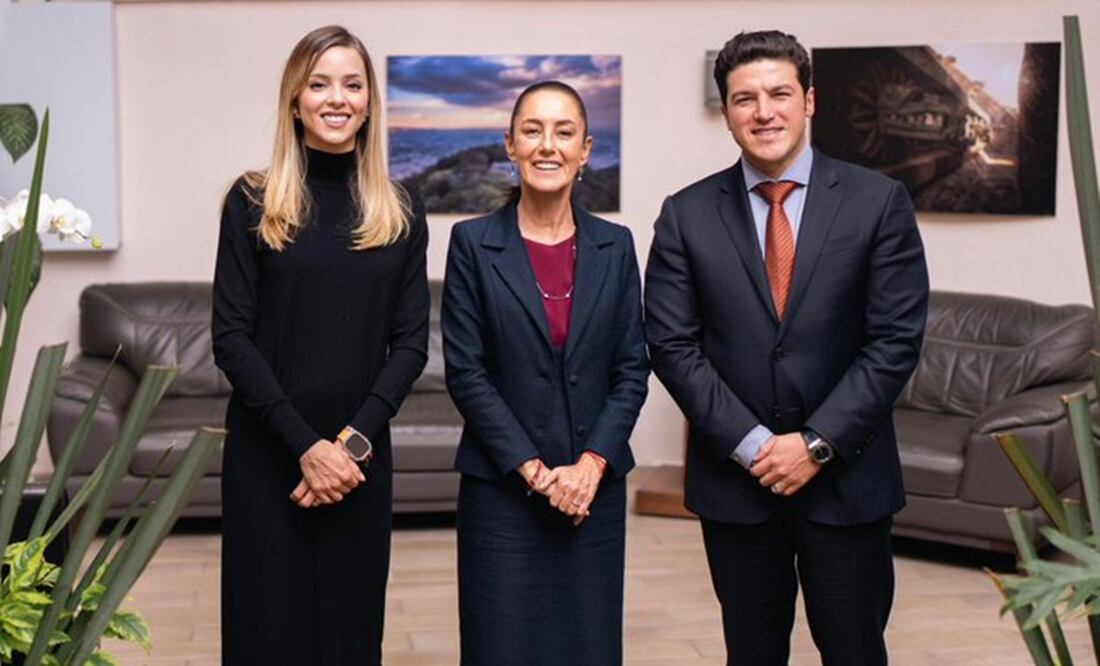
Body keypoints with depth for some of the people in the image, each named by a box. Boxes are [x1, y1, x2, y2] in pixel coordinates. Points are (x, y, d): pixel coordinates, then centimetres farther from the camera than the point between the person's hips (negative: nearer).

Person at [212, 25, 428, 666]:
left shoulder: (399, 210, 6)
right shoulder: (253, 202, -1)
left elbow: (411, 341, 2)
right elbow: (232, 338, -6)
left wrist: (353, 440, -10)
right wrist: (305, 445, -14)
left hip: (360, 454, 2)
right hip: (266, 452, -2)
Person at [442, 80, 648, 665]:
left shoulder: (615, 246, 5)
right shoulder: (473, 243, -3)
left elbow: (632, 370, 3)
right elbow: (464, 371, -6)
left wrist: (591, 465, -9)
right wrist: (533, 469, -12)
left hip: (594, 487, 3)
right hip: (501, 487, -2)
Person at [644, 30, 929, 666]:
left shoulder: (879, 201, -2)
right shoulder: (687, 214, 1)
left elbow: (896, 340, -6)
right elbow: (673, 346, -3)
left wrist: (818, 443, -12)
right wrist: (750, 444, -11)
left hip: (848, 476, -1)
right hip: (734, 478, 1)